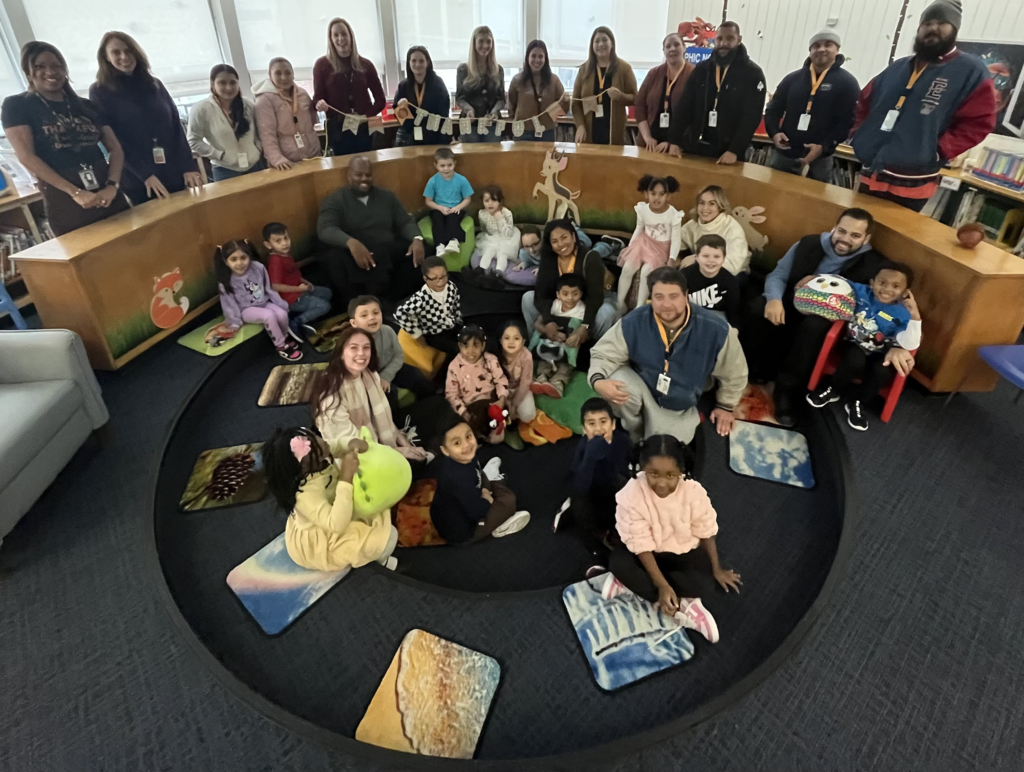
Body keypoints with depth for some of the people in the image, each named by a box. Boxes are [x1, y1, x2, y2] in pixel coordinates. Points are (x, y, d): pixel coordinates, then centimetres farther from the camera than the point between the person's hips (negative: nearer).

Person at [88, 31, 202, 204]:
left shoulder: (154, 84, 14)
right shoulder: (99, 91, 4)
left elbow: (176, 127, 8)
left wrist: (188, 167, -6)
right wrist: (145, 175, -16)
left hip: (175, 175, 3)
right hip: (138, 181, -3)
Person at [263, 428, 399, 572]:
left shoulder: (323, 460, -19)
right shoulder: (305, 494, -39)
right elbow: (337, 525, -46)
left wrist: (354, 444, -28)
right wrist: (346, 477, -49)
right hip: (319, 545, -8)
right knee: (388, 536, -19)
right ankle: (378, 556, 15)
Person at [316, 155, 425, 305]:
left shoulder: (387, 196, 19)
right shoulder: (335, 201, 5)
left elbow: (405, 222, 14)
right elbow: (325, 230, -12)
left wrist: (417, 238, -12)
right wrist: (351, 242, -35)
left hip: (389, 255, 4)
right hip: (354, 256, -3)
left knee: (417, 252, -22)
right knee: (335, 257, -36)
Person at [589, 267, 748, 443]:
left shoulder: (716, 329, -23)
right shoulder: (633, 323, -25)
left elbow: (734, 372, -4)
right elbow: (604, 354, -11)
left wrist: (725, 406, 11)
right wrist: (598, 380, -35)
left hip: (681, 409, 2)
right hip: (642, 392, -1)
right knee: (618, 379, -34)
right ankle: (635, 435, -1)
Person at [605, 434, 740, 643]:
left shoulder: (694, 492, -24)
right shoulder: (631, 494, -30)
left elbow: (706, 532, -6)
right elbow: (642, 545, -25)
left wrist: (716, 570, 3)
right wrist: (662, 586, -29)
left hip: (680, 553, 2)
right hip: (647, 555, -1)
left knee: (704, 586, -25)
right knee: (618, 561, -32)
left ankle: (629, 582, -18)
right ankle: (682, 607, -25)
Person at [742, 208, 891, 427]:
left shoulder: (872, 264, -7)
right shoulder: (809, 244, -2)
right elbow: (778, 275, -2)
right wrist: (774, 299, -25)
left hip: (827, 315, -2)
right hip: (792, 303, 2)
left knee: (814, 326, -39)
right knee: (758, 310, -29)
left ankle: (787, 390, -25)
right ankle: (760, 371, -8)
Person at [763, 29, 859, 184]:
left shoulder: (847, 83, -1)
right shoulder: (792, 79, 10)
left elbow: (847, 121, -7)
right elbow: (773, 109, 12)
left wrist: (824, 147, -20)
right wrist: (774, 132, -9)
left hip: (819, 159, -3)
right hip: (783, 154, 4)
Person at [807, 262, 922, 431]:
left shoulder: (903, 314, -14)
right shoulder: (861, 292, -7)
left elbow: (910, 344, -26)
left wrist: (915, 317, -35)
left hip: (879, 354, 0)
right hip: (855, 344, 0)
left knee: (882, 372, -32)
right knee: (855, 361, -35)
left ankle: (856, 402, -4)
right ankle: (833, 389, -4)